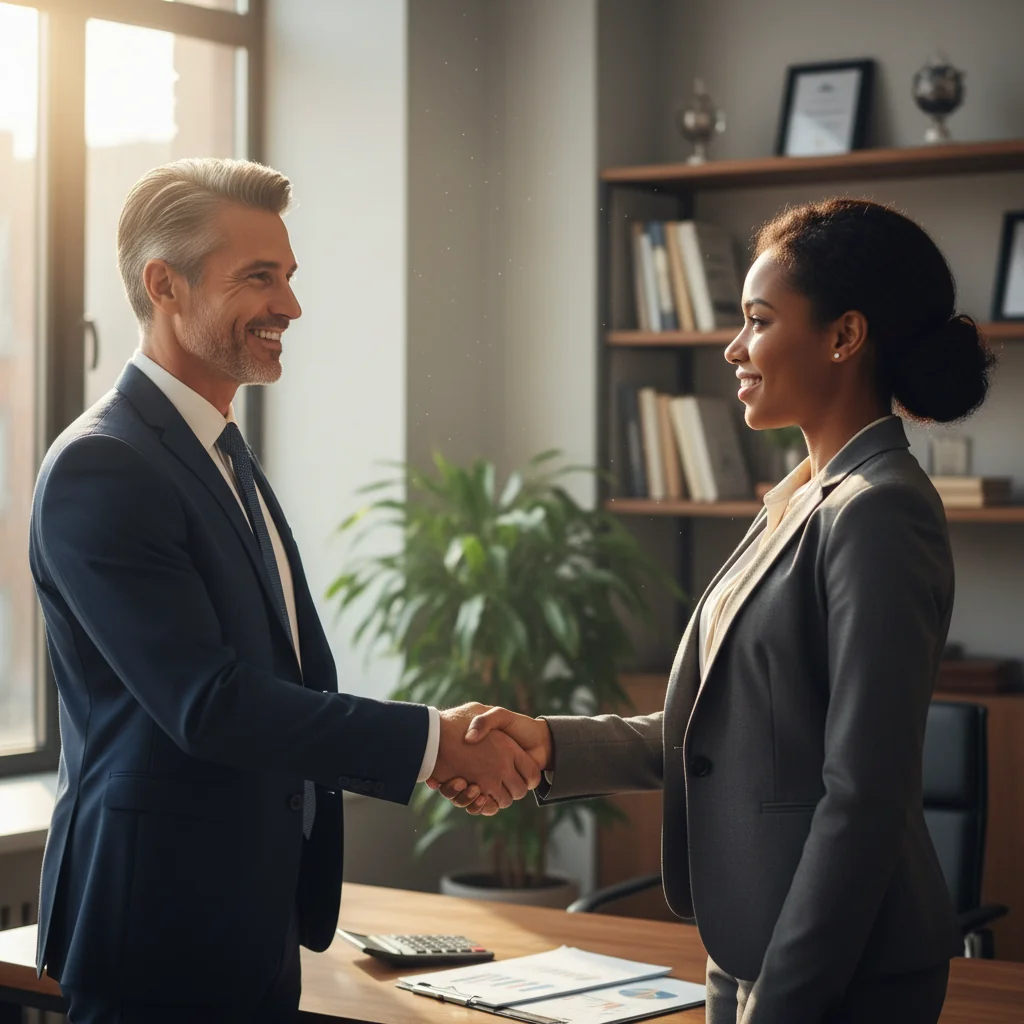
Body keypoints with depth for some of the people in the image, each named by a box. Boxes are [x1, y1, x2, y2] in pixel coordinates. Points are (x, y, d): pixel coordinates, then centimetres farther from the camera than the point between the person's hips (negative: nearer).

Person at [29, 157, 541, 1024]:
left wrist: (442, 756, 4)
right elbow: (208, 705, -22)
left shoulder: (226, 458, 14)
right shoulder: (99, 470, -16)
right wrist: (428, 740, -18)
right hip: (163, 936, -9)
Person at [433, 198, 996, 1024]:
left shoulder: (880, 514, -18)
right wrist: (552, 746, 2)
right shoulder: (805, 499, 11)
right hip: (755, 949, 8)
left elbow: (864, 799, -21)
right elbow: (717, 737, 12)